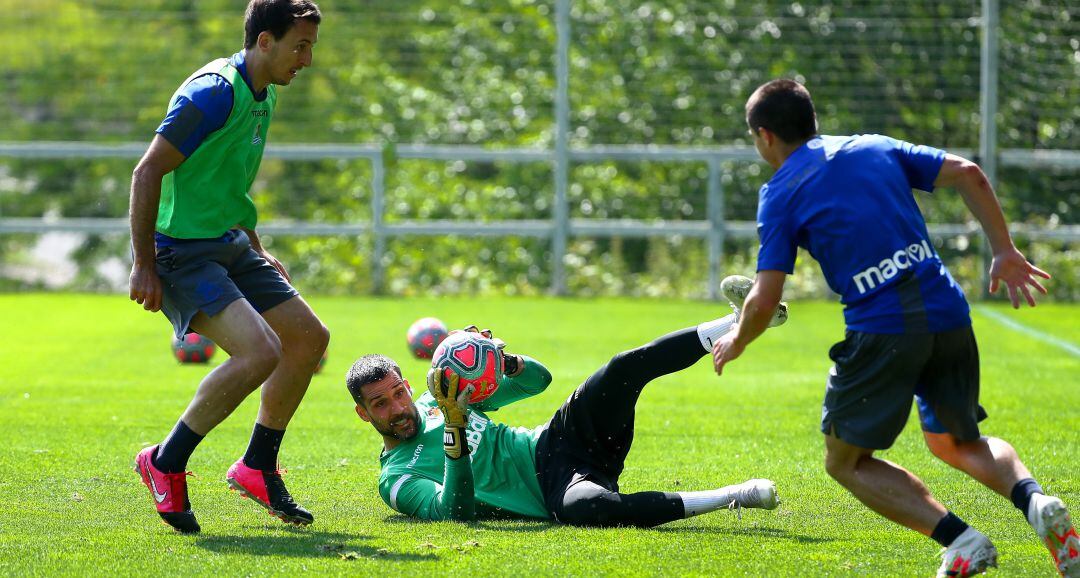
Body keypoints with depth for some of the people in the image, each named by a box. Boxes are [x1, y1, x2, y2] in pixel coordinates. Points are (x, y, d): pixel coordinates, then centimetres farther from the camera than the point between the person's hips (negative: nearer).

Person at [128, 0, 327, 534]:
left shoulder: (263, 94, 10)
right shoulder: (214, 93, -20)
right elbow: (147, 172, -21)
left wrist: (258, 252, 25)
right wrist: (144, 264, -22)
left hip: (229, 243, 10)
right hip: (181, 250, -10)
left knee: (309, 337, 10)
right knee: (260, 351, -24)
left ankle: (257, 467, 22)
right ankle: (165, 463, -8)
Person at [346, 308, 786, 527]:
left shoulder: (435, 401, 17)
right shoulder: (397, 480, -1)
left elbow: (538, 379, 18)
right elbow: (455, 511, -21)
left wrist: (501, 362, -5)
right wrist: (454, 430, -29)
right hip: (551, 492, -6)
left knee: (627, 369, -19)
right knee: (585, 506, -43)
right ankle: (729, 498, -34)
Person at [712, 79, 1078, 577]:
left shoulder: (780, 194, 4)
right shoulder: (875, 148, 18)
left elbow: (764, 300, -2)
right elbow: (967, 174, 9)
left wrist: (736, 342, 18)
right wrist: (1004, 252, 14)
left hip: (882, 330, -5)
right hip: (948, 317, 5)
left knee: (846, 461, 12)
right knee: (956, 443, 25)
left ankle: (959, 538, -8)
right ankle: (1033, 500, -6)